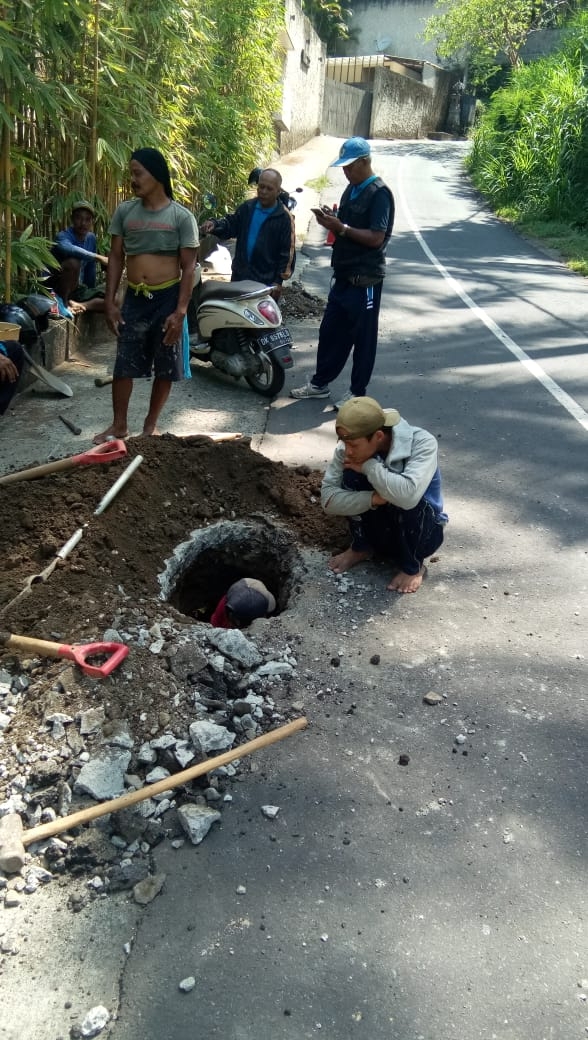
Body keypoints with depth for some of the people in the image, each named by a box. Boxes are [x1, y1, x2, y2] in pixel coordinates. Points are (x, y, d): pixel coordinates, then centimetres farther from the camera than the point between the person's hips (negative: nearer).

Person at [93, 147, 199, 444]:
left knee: (166, 368, 6)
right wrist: (110, 302, -1)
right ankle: (119, 424, 17)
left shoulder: (181, 216, -7)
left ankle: (151, 424, 22)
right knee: (123, 365, 4)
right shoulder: (124, 211, 3)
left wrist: (180, 311, -14)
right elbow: (116, 257, 6)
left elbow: (188, 267, -7)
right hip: (134, 299, 3)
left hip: (167, 298, -2)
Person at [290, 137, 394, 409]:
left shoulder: (379, 193, -14)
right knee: (330, 331, 14)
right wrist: (331, 222, -2)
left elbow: (376, 238, -21)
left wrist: (341, 227, -23)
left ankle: (357, 392, 13)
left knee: (362, 337, 2)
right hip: (343, 274, 9)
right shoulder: (351, 190, 12)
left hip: (365, 279, -9)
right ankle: (320, 382, 26)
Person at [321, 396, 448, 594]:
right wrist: (373, 499, -36)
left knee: (407, 501, -35)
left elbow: (408, 495, -46)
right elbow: (328, 499, -22)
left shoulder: (422, 443, -29)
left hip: (422, 529, -3)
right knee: (352, 476, -22)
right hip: (378, 529, 3)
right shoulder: (349, 447, -18)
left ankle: (413, 566, -7)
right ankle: (361, 548, 2)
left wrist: (368, 466, -34)